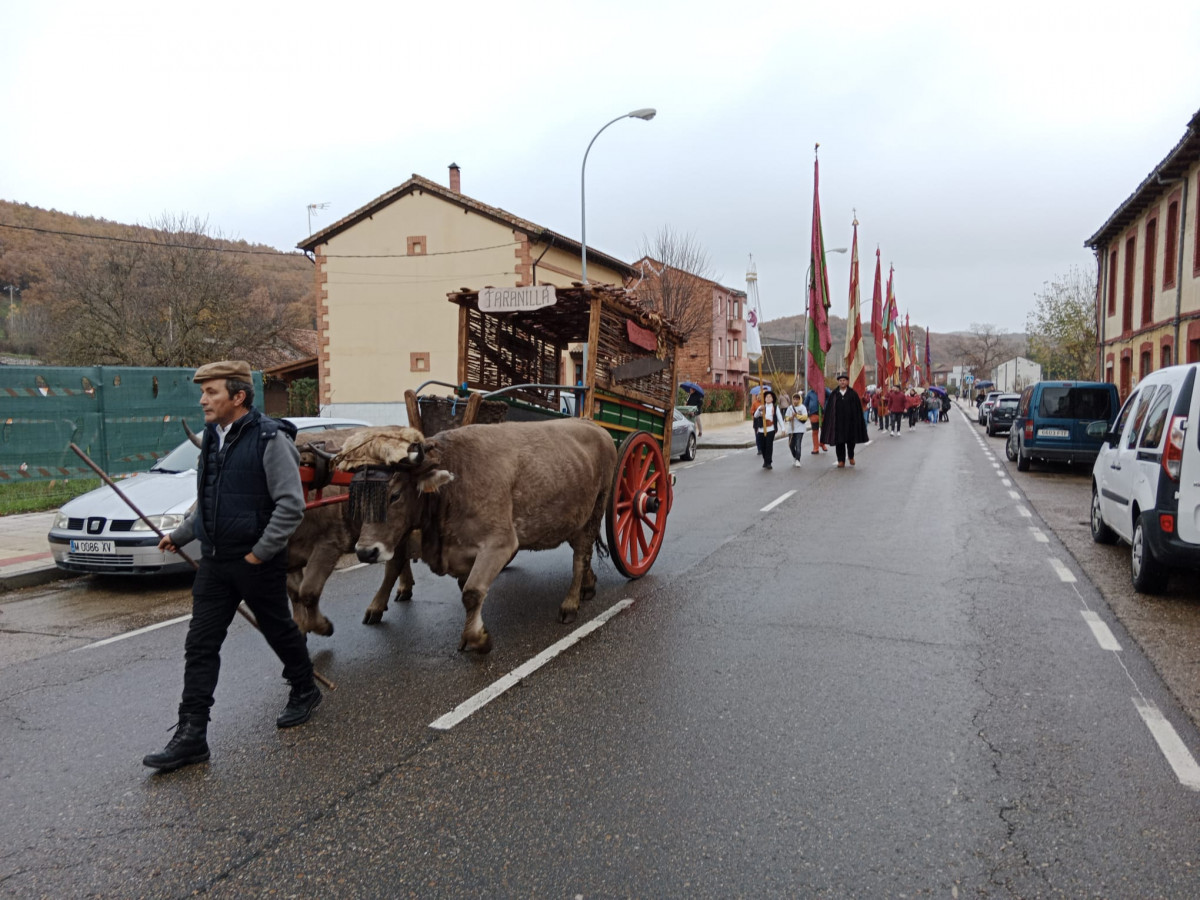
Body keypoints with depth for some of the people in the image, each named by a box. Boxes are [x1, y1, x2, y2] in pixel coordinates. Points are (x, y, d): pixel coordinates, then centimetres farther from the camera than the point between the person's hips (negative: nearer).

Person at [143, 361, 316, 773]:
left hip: (257, 562, -7)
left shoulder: (270, 439, -15)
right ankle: (191, 735, 8)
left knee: (279, 631, 12)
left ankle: (304, 691, 36)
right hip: (214, 561, 7)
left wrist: (260, 553, -18)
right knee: (200, 644, 3)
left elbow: (291, 504, -19)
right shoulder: (212, 438, 9)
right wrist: (179, 535, 23)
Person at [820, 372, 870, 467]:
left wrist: (858, 420, -5)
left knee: (851, 440, 8)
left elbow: (858, 408, 1)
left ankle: (851, 456, 32)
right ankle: (841, 460, 7)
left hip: (850, 421, -1)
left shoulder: (853, 394, 1)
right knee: (839, 441, 1)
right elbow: (828, 409, 3)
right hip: (838, 422, 1)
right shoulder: (834, 395, 4)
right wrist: (827, 421, -3)